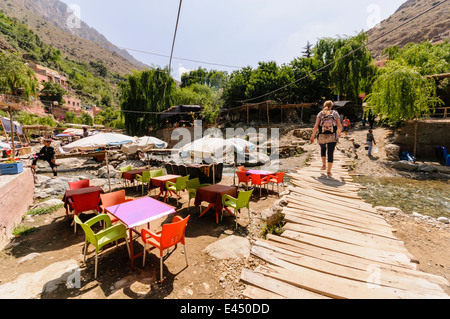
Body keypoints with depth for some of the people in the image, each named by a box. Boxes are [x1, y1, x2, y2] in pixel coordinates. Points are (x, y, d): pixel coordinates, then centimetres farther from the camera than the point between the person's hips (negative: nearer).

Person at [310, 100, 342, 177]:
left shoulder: (320, 113, 3)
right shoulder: (335, 113, 5)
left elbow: (316, 126, -5)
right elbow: (339, 126, 1)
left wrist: (312, 136, 2)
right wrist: (339, 133, 21)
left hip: (322, 136, 1)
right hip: (332, 137, -1)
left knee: (323, 149, 27)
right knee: (330, 153, 4)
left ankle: (324, 165, 24)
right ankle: (329, 171, 3)